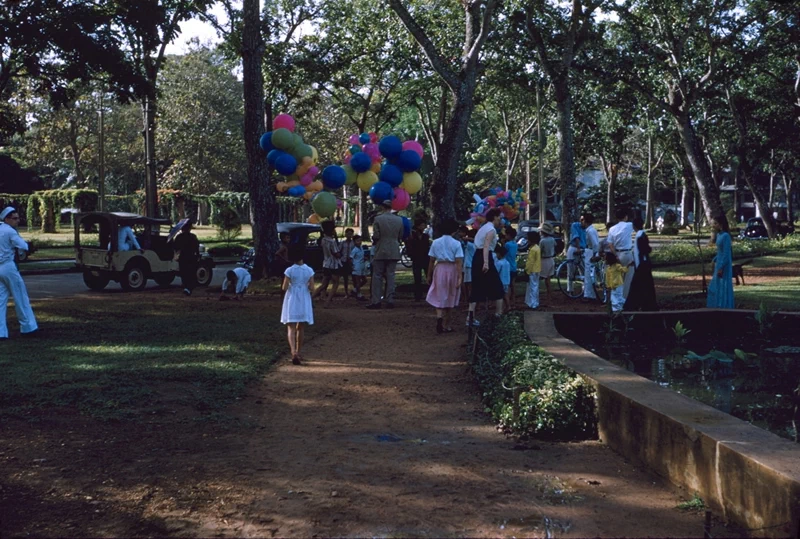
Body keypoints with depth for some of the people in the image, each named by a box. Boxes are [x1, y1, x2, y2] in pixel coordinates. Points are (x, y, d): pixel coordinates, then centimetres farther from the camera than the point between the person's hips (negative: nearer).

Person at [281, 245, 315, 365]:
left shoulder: (289, 270, -11)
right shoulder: (309, 270, -6)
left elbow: (284, 288, -9)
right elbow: (312, 289, -7)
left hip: (292, 301, -2)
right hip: (304, 301, 2)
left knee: (291, 328, -3)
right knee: (300, 328, 16)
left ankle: (293, 352, -24)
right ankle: (298, 353, 23)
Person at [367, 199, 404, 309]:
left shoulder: (378, 219, -10)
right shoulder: (399, 220, 1)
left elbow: (376, 236, -11)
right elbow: (400, 236, 6)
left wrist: (374, 242, 10)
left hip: (380, 252, -3)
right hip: (394, 252, 3)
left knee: (377, 276, 3)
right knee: (390, 276, 7)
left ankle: (376, 301, 1)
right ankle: (390, 301, 4)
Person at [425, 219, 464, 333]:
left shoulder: (436, 242, 1)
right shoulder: (456, 243, -6)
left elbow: (431, 260, 3)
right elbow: (459, 262, -12)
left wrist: (429, 275, 12)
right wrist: (460, 277, -12)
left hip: (439, 269, 1)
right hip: (452, 270, -1)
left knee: (439, 297, 5)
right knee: (449, 298, 12)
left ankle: (439, 316, -24)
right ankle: (446, 325, 20)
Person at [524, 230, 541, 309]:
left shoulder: (532, 249, -19)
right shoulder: (537, 247, 11)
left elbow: (530, 262, -20)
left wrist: (527, 272, -17)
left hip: (532, 271, -10)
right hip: (537, 270, 10)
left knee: (533, 287, -7)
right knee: (535, 286, 15)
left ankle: (533, 304, -6)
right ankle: (535, 303, 21)